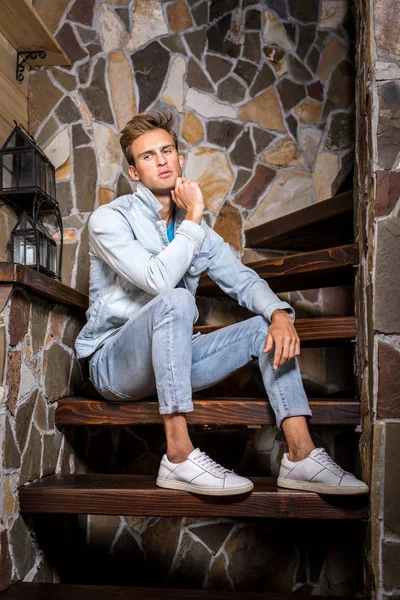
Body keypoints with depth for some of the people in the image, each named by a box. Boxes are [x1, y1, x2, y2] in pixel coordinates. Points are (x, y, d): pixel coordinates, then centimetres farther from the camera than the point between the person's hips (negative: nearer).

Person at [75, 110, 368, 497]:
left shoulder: (196, 228, 11)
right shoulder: (109, 219, -10)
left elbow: (243, 281, 6)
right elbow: (159, 280, -26)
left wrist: (279, 313, -14)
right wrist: (194, 216, -17)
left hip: (173, 358, 6)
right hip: (113, 361, -6)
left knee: (267, 327, -7)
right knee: (176, 300, -34)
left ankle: (301, 456, -16)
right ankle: (179, 456, -34)